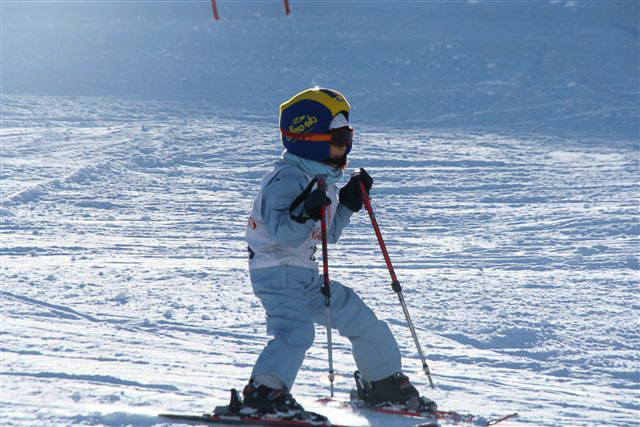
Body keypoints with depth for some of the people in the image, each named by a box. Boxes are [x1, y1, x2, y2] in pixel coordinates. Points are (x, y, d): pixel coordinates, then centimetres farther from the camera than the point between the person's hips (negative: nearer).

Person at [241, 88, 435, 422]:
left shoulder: (324, 179, 13)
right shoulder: (288, 178, -18)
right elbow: (283, 233, -28)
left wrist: (349, 203, 11)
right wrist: (306, 211, -43)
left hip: (305, 274, 9)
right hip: (276, 271, -9)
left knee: (359, 318, 13)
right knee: (295, 331, -30)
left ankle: (384, 386, 28)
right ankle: (263, 396, -32)